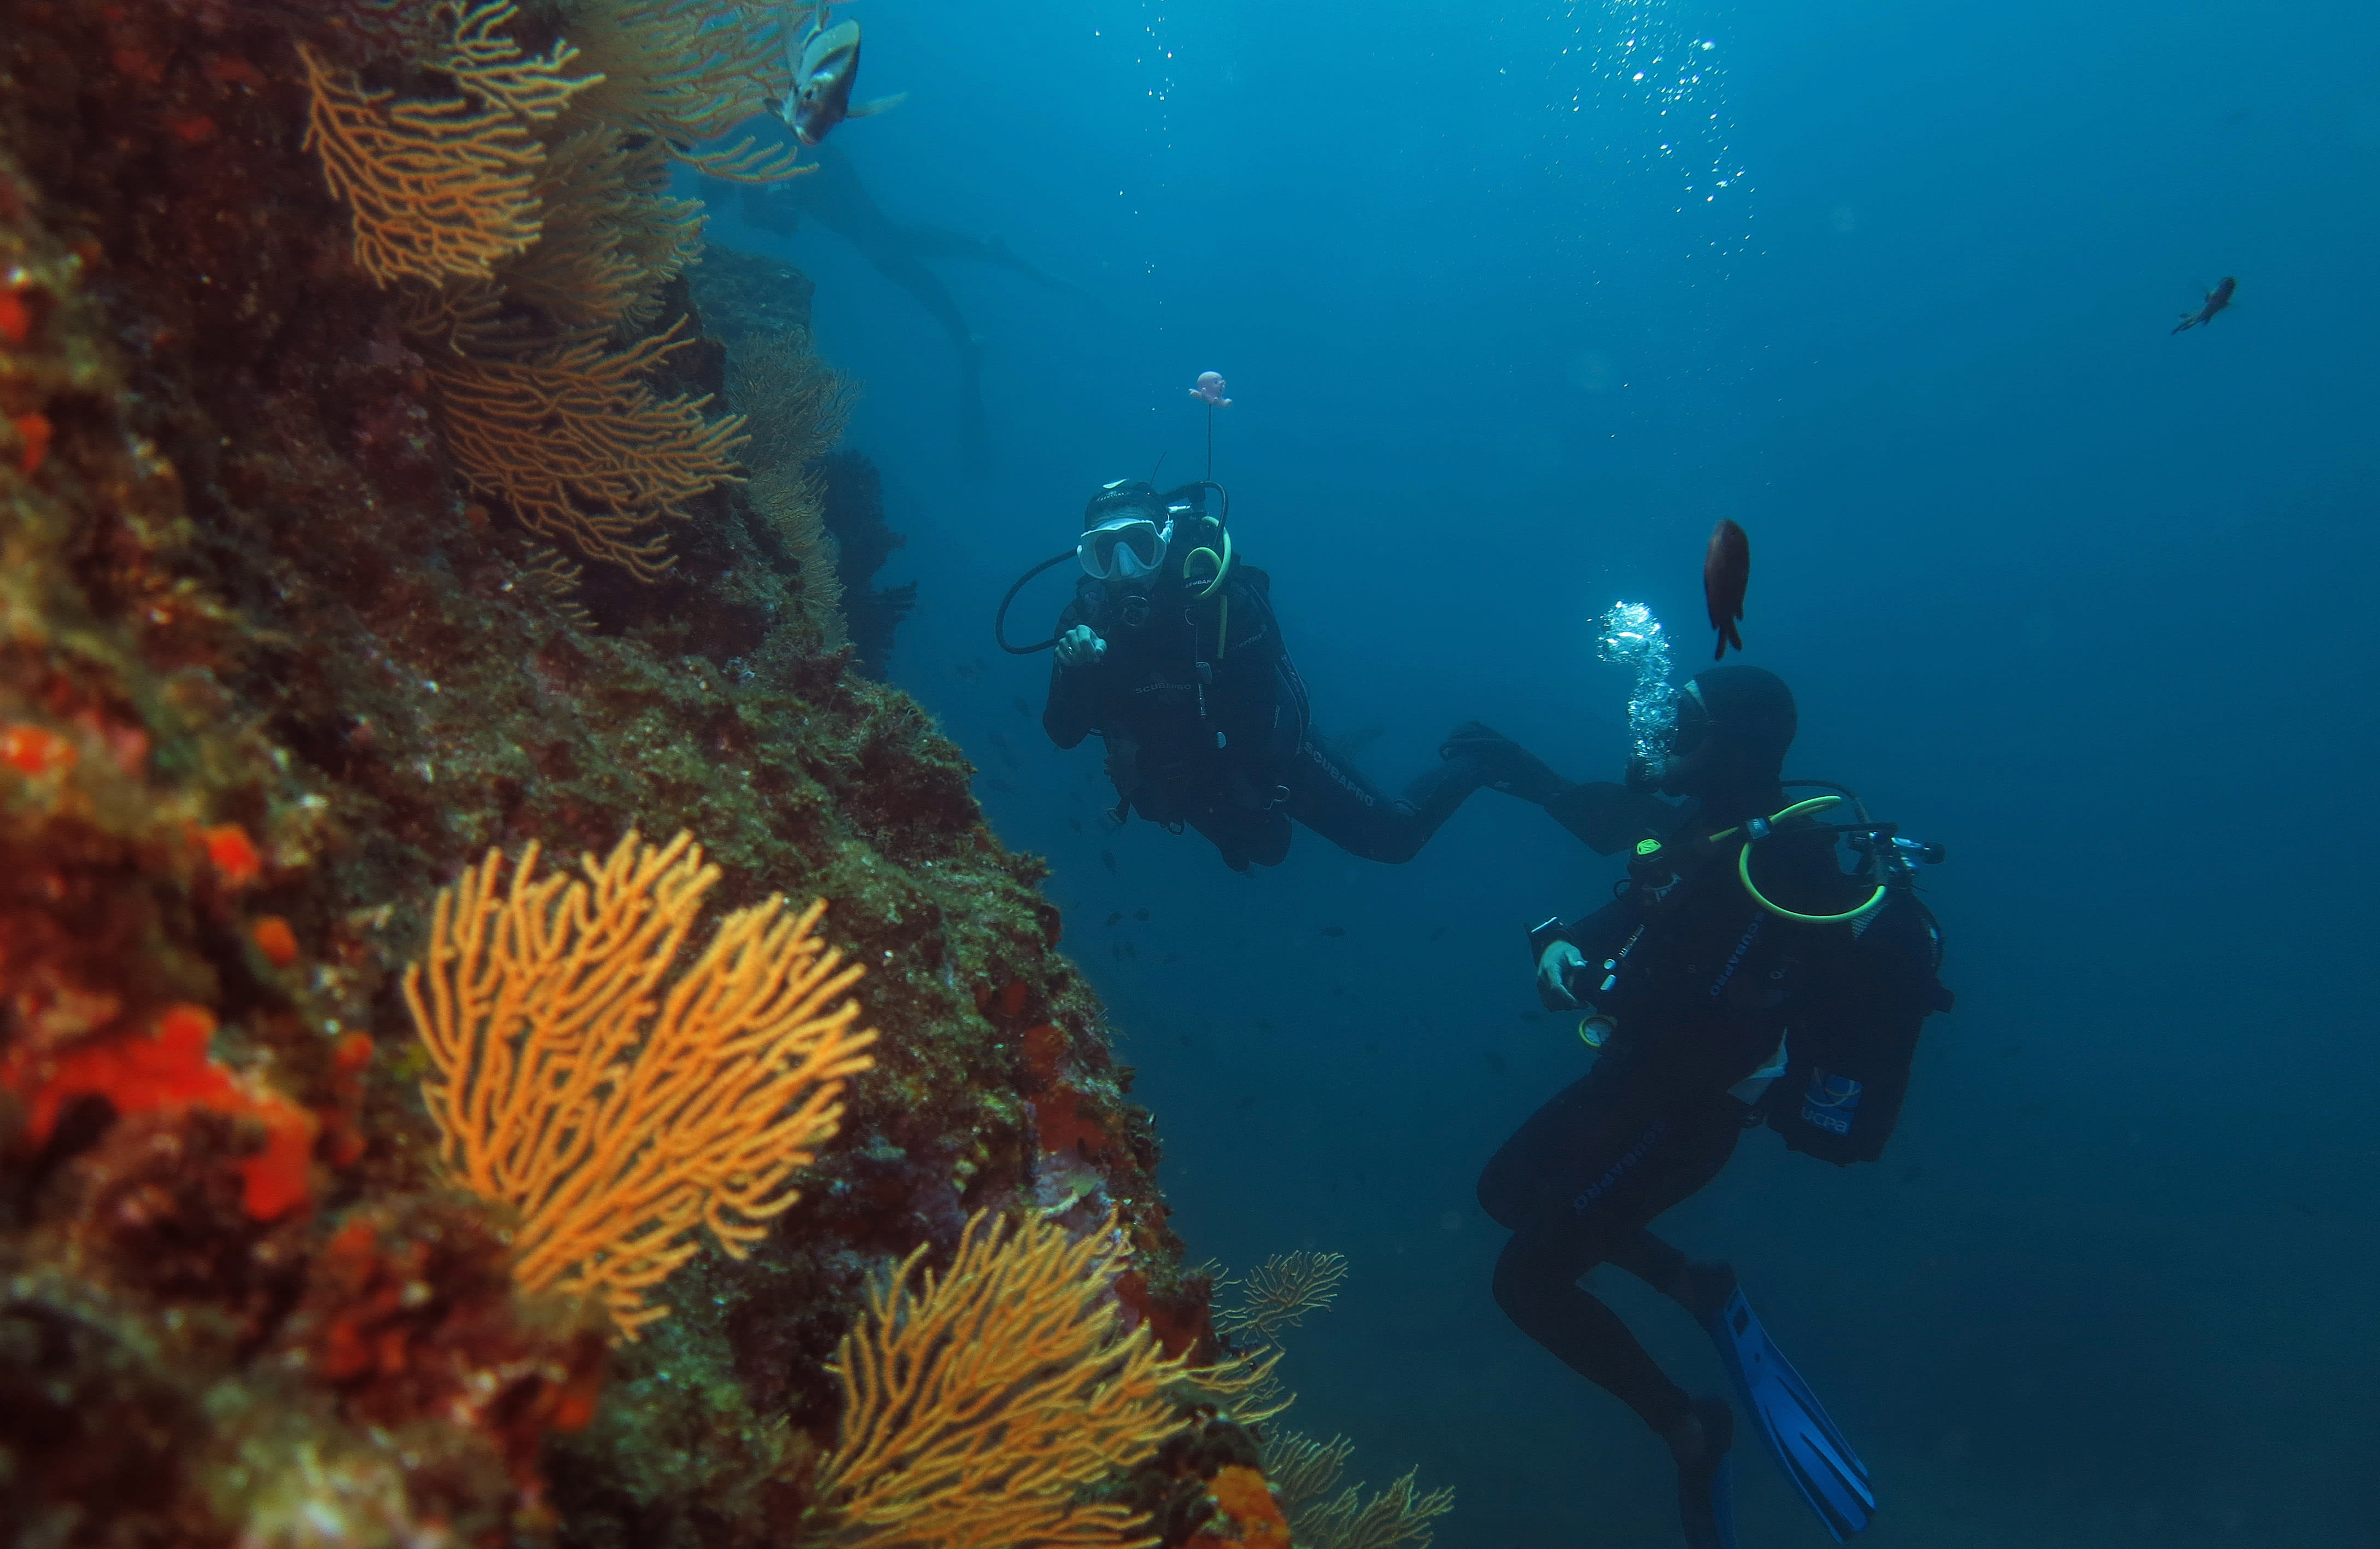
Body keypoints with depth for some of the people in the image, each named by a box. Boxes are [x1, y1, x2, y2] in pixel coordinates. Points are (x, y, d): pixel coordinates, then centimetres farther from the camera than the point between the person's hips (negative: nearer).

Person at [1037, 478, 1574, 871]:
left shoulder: (1217, 596, -31)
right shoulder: (1088, 619, -21)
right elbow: (1063, 733, -22)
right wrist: (1073, 673, -40)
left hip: (1268, 754, -4)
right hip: (1191, 781, 5)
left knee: (1394, 835, 0)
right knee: (1261, 849, 31)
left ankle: (1476, 759, 24)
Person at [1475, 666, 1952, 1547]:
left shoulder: (1759, 874, -31)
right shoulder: (1720, 823, -2)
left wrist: (1572, 960, -24)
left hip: (1681, 1109, -10)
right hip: (1644, 1077, 10)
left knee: (1528, 1282, -2)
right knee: (1507, 1193, 21)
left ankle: (1689, 1427, 13)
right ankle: (1698, 1292, 23)